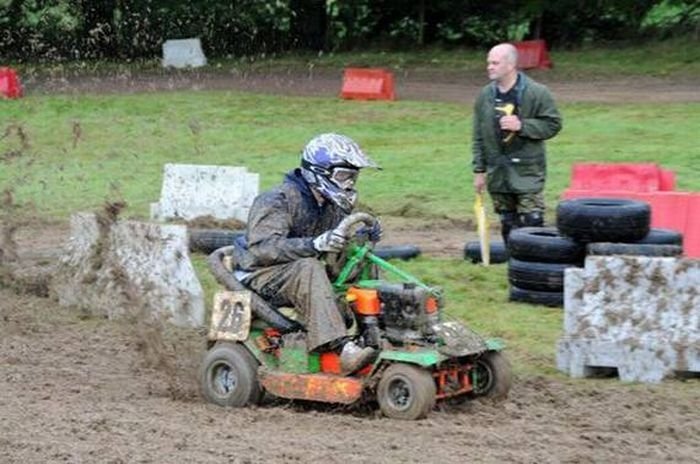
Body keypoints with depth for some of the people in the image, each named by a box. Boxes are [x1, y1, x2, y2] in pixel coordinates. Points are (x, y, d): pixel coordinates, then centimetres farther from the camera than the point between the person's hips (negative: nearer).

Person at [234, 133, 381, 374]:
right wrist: (314, 245, -41)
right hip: (260, 276, -8)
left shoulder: (334, 207, 9)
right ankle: (342, 347, -47)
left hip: (299, 277, 8)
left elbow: (341, 249, 12)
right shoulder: (278, 201, -17)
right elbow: (262, 248, -29)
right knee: (308, 268, -37)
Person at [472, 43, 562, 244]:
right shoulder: (486, 96, 6)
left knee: (531, 222, -9)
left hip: (527, 171, -5)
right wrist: (479, 170, 8)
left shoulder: (537, 93, -9)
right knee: (508, 224, 11)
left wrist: (522, 125, -18)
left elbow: (553, 124, -7)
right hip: (497, 173, 5)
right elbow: (478, 136, 10)